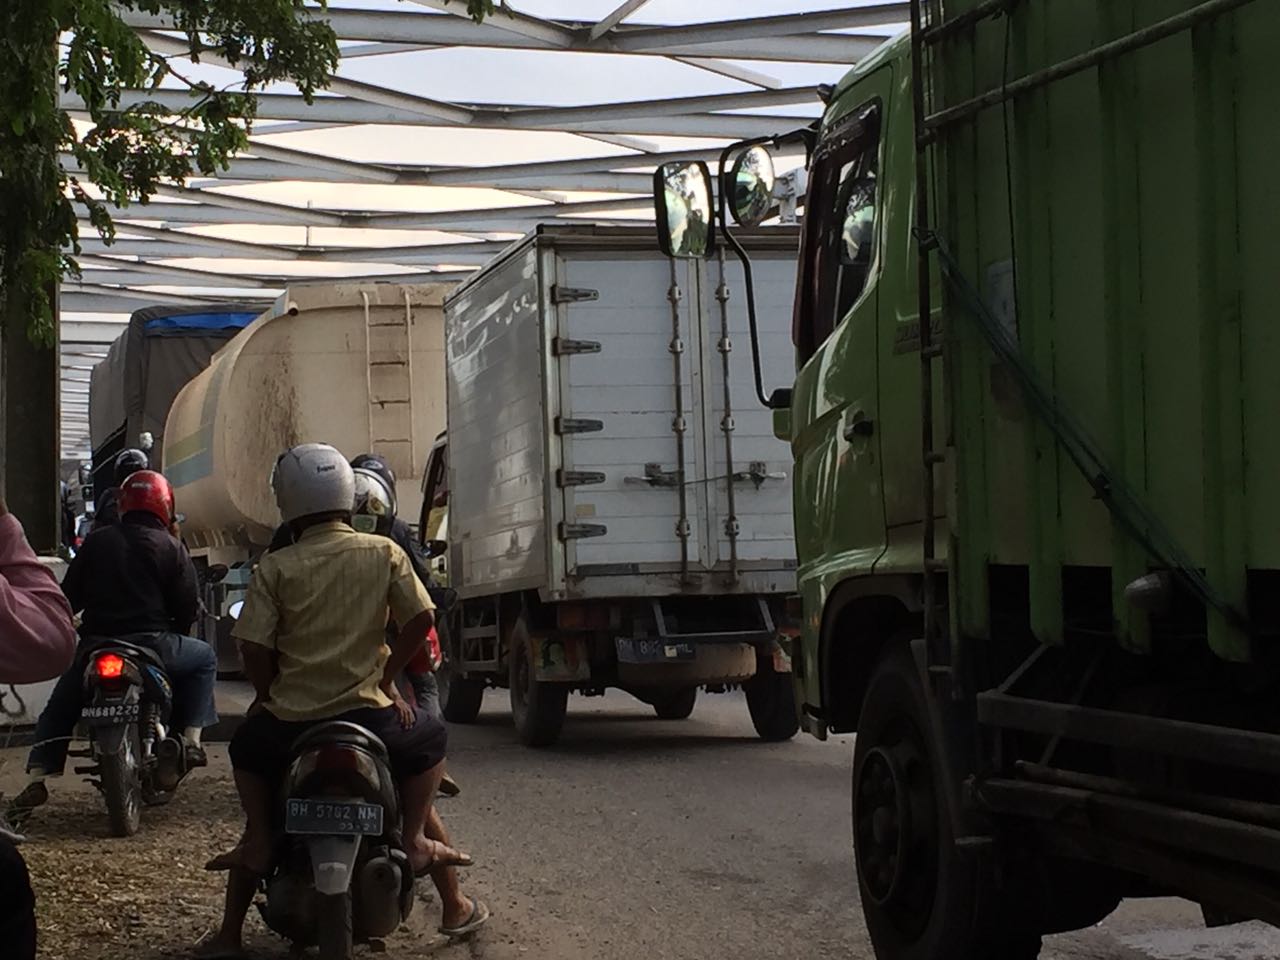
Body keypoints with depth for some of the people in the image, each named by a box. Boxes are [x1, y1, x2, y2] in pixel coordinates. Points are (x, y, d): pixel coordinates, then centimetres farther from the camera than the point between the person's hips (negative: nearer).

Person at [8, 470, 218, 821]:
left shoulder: (95, 543, 9)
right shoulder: (171, 549, 1)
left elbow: (69, 597, 10)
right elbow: (187, 607, 0)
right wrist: (172, 633, 21)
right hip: (151, 644, -2)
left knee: (58, 709, 22)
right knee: (204, 658, 25)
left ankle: (39, 777, 4)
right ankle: (190, 739, 10)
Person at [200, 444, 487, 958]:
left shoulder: (275, 568, -2)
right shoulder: (384, 553, 1)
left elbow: (253, 649, -8)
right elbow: (420, 617, -2)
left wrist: (271, 696, 10)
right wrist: (386, 675, 10)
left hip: (289, 720, 0)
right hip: (366, 712, 0)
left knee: (247, 748, 29)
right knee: (428, 742, 28)